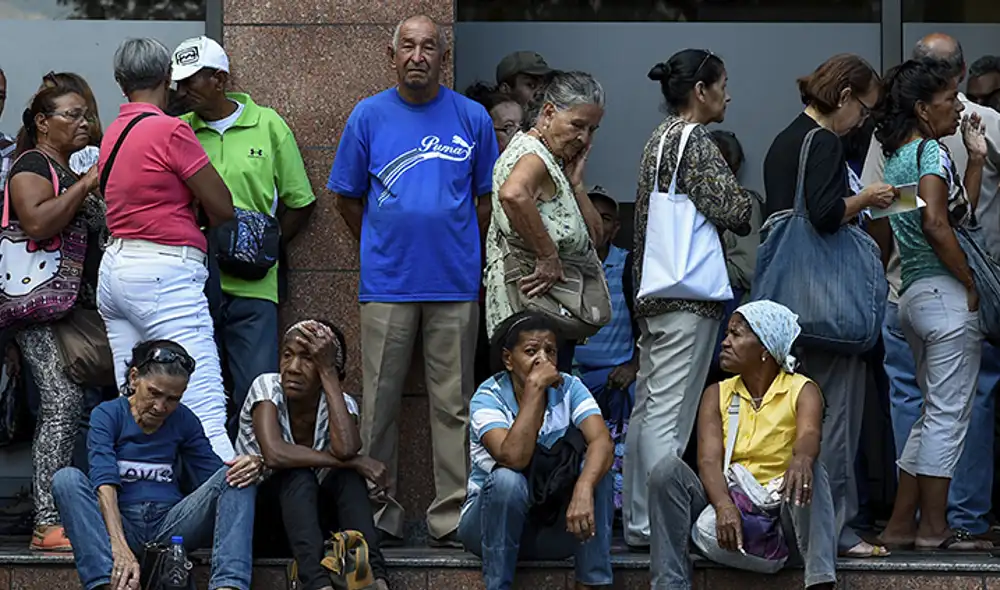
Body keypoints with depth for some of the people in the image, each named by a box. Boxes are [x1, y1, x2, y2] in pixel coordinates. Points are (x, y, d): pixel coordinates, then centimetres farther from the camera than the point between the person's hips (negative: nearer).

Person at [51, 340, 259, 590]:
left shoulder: (184, 421, 11)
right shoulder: (107, 415, -1)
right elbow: (104, 482, -16)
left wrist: (250, 467, -20)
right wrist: (120, 547, -33)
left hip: (171, 524, 3)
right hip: (122, 525, -3)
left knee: (237, 477, -17)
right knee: (67, 478, -27)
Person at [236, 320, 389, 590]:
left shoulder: (341, 403, -7)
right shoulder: (268, 388, -14)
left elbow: (345, 449, -34)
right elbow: (274, 454, -35)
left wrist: (327, 372, -28)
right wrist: (355, 462, -31)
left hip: (309, 515, 3)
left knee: (347, 474, -26)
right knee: (299, 475, -33)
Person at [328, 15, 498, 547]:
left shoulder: (472, 118, 4)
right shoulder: (369, 115, 3)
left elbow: (486, 196, 13)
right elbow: (347, 198, 11)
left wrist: (458, 248, 12)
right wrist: (381, 247, 12)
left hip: (455, 282, 0)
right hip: (387, 281, 0)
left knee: (453, 403, 3)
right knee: (380, 402, 3)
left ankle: (451, 516, 9)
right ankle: (378, 508, 13)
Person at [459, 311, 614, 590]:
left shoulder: (569, 389, -6)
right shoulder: (489, 397, -15)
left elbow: (602, 442, -24)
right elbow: (514, 457, -33)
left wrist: (583, 489, -43)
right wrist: (534, 388, -32)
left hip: (554, 527, 3)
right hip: (492, 520, -2)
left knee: (593, 468, -23)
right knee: (508, 480, -33)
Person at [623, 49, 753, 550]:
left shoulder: (662, 136, 18)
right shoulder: (693, 140, -11)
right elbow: (733, 211, -15)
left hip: (656, 290, 10)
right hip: (688, 292, -10)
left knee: (648, 407, 11)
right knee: (670, 414, -9)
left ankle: (637, 521, 15)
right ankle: (654, 525, -10)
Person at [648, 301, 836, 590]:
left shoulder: (802, 391, 0)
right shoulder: (716, 395, 8)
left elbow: (809, 436, -23)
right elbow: (709, 460, -8)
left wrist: (801, 459, -49)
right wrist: (724, 506, -30)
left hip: (781, 512, -3)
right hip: (726, 507, 3)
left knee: (808, 470, -31)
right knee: (669, 468, -20)